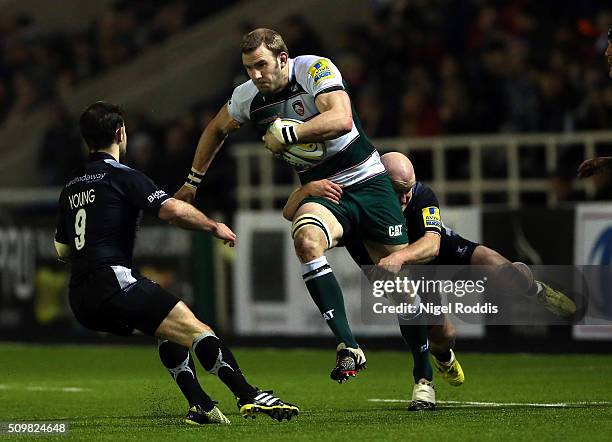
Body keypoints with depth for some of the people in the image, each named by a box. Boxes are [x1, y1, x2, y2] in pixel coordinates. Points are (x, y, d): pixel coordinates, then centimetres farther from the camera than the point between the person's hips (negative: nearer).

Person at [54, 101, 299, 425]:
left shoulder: (70, 188, 20)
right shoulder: (122, 176, -4)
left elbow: (62, 249, 29)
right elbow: (172, 209, -17)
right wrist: (215, 226, -1)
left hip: (81, 301, 8)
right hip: (114, 282, -8)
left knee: (170, 328, 26)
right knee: (195, 329, -12)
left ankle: (200, 406, 14)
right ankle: (248, 396, -26)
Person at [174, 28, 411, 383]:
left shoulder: (316, 69, -17)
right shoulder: (248, 97, -2)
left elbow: (341, 120, -33)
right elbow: (217, 129, 20)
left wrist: (286, 135, -29)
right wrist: (194, 180, 26)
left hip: (368, 183, -2)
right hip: (321, 191, 3)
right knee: (306, 239, -32)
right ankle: (348, 348, -34)